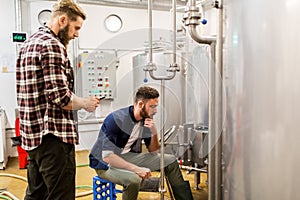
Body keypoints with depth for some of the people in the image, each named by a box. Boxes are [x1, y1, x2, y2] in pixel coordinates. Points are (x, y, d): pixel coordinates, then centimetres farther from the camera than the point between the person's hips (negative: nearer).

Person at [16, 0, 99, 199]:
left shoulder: (30, 43, 16)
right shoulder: (52, 45, -14)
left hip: (33, 133, 10)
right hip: (53, 136, -10)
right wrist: (86, 103, -5)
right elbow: (61, 97, -22)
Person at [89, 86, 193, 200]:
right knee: (134, 179, -38)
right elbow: (107, 156, -30)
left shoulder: (146, 120, -3)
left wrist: (154, 133, -17)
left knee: (170, 161, 0)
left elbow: (153, 152, 3)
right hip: (106, 164, -7)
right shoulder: (115, 119, -25)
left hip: (128, 157, 7)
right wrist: (136, 169, -34)